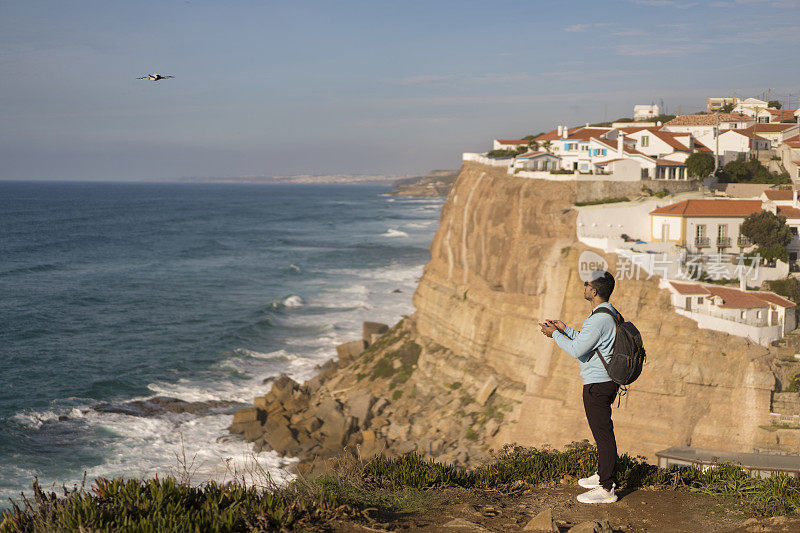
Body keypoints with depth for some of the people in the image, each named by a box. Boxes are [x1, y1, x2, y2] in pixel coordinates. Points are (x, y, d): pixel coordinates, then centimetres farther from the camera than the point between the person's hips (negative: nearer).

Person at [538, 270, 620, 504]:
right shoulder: (610, 313, 10)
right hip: (605, 380, 11)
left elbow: (576, 350, -22)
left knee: (602, 433, -5)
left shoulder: (599, 319, -23)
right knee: (602, 430, 21)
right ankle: (603, 475, 35)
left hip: (597, 384, -10)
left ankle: (606, 489, -1)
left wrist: (555, 334, -9)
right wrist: (565, 329, 18)